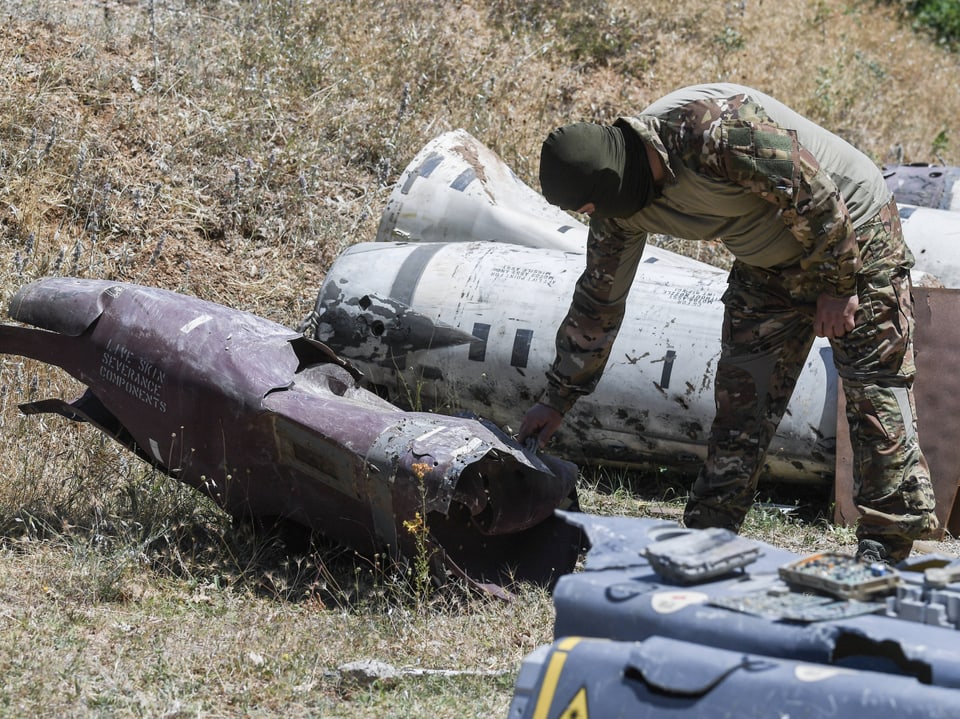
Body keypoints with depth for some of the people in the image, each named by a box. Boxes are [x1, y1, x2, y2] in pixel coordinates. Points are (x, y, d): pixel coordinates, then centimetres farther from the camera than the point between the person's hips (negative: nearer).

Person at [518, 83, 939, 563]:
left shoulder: (717, 128, -35)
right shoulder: (622, 204, -9)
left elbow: (815, 196, -27)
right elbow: (599, 297, 3)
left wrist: (838, 285, -19)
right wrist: (558, 399, 6)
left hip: (852, 237, -7)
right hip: (768, 264, 7)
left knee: (874, 392, -7)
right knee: (740, 397, 1)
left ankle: (886, 547, -3)